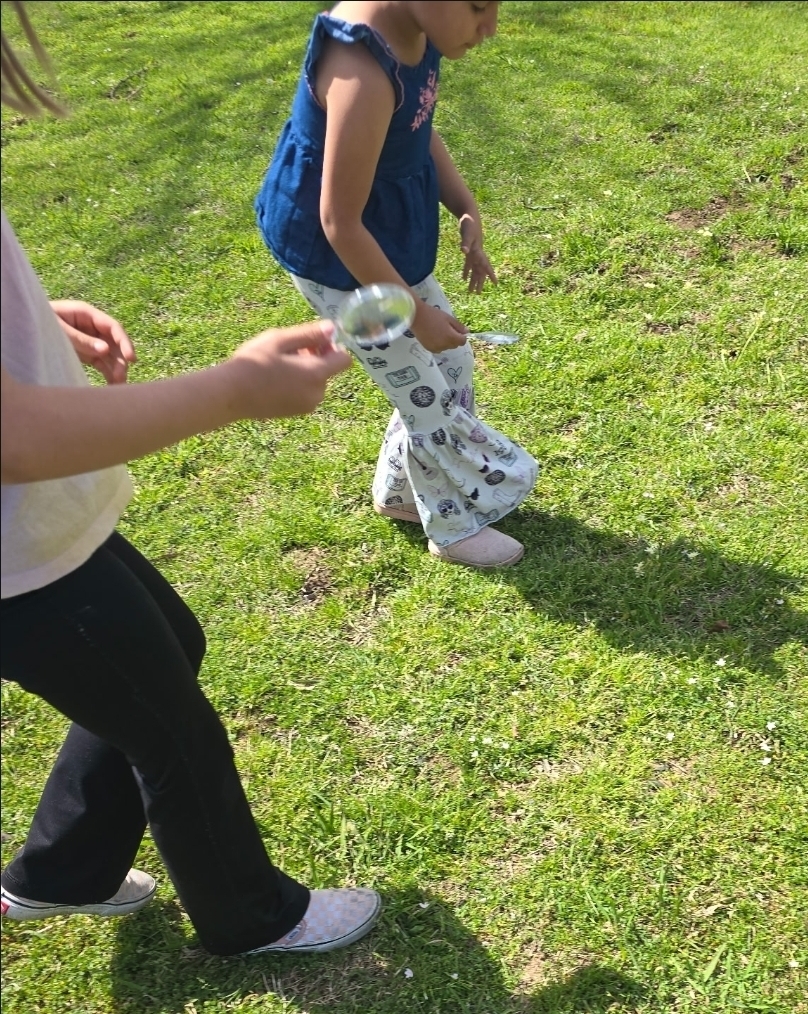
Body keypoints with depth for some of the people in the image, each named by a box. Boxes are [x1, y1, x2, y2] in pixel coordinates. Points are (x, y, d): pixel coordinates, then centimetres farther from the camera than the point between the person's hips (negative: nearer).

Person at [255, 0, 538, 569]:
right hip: (336, 259, -9)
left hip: (392, 233, 9)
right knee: (426, 393, 5)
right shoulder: (363, 76, -34)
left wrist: (467, 212, -3)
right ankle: (454, 527, 30)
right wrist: (415, 312, -20)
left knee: (450, 361, 18)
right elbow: (340, 224, -29)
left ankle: (399, 493, 40)